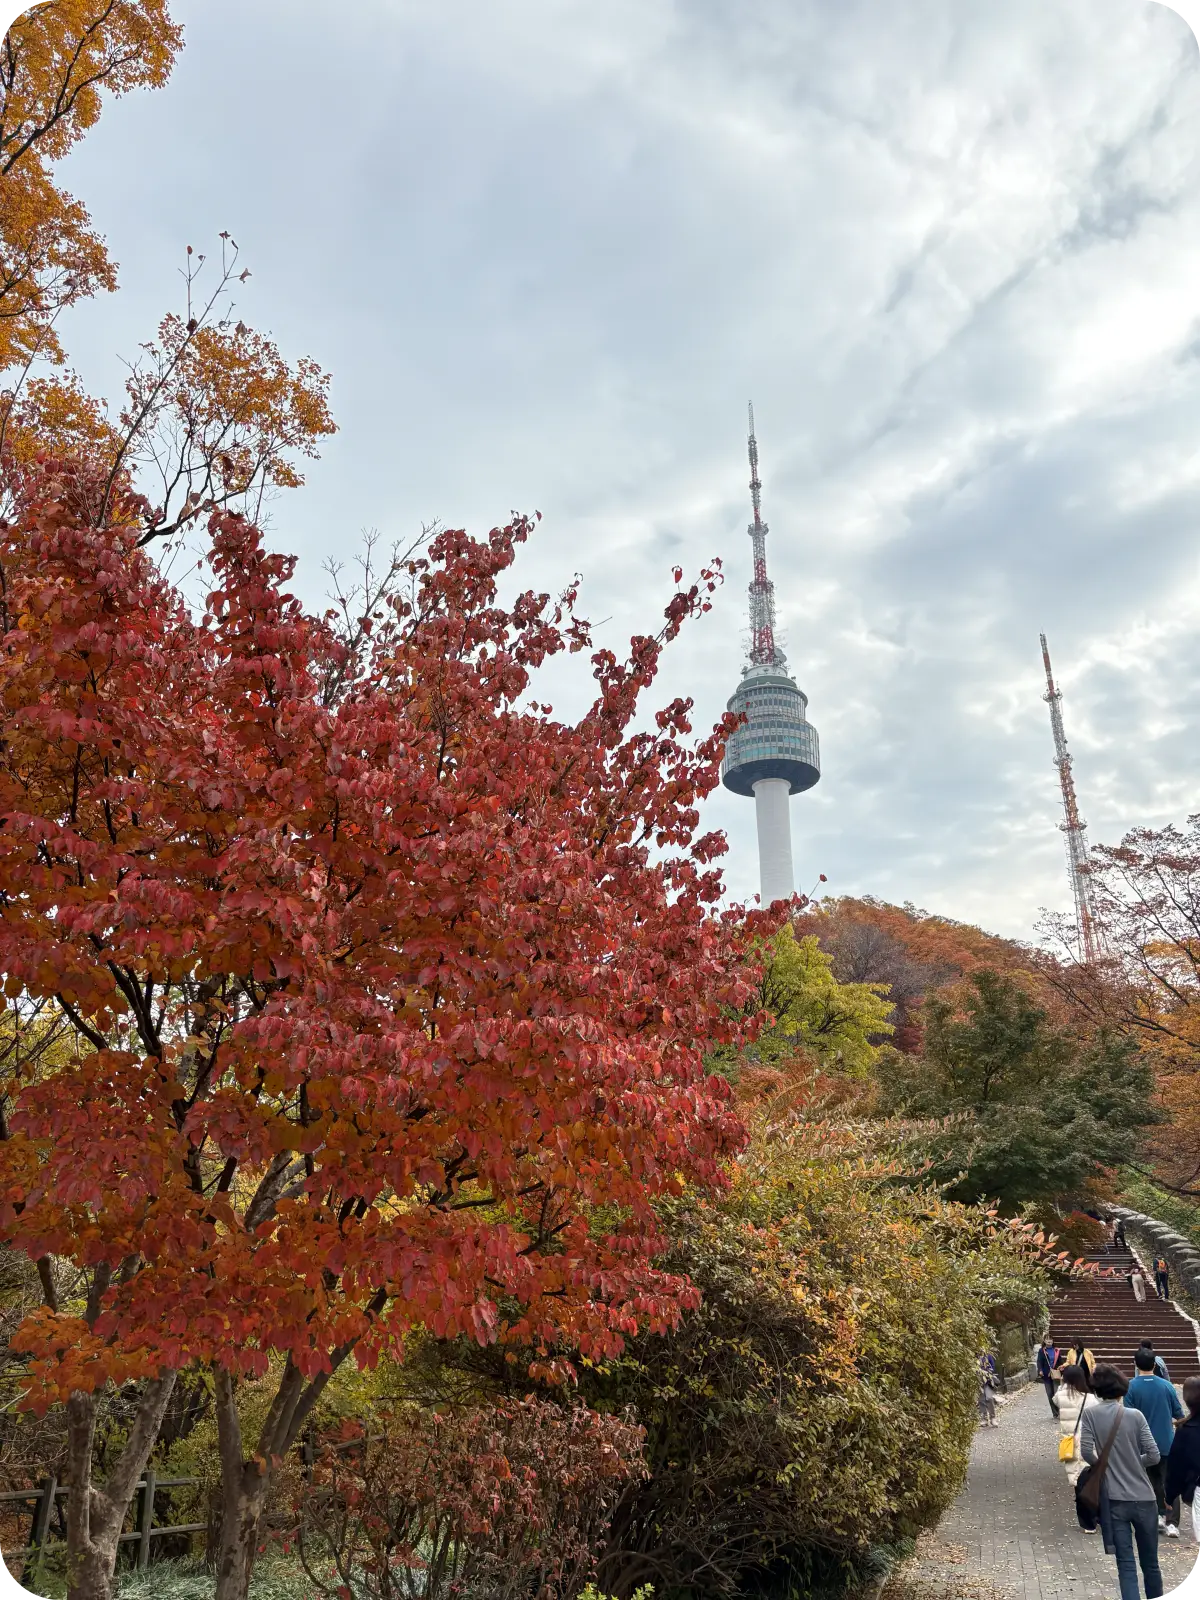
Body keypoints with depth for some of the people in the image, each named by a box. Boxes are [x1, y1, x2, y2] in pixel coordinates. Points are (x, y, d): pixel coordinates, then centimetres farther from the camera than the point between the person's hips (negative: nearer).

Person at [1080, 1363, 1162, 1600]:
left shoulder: (1090, 1414, -5)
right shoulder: (1135, 1416, -7)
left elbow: (1086, 1452, -11)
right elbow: (1153, 1456, -8)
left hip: (1114, 1500, -1)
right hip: (1143, 1498, 1)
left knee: (1126, 1564, 4)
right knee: (1150, 1562, 18)